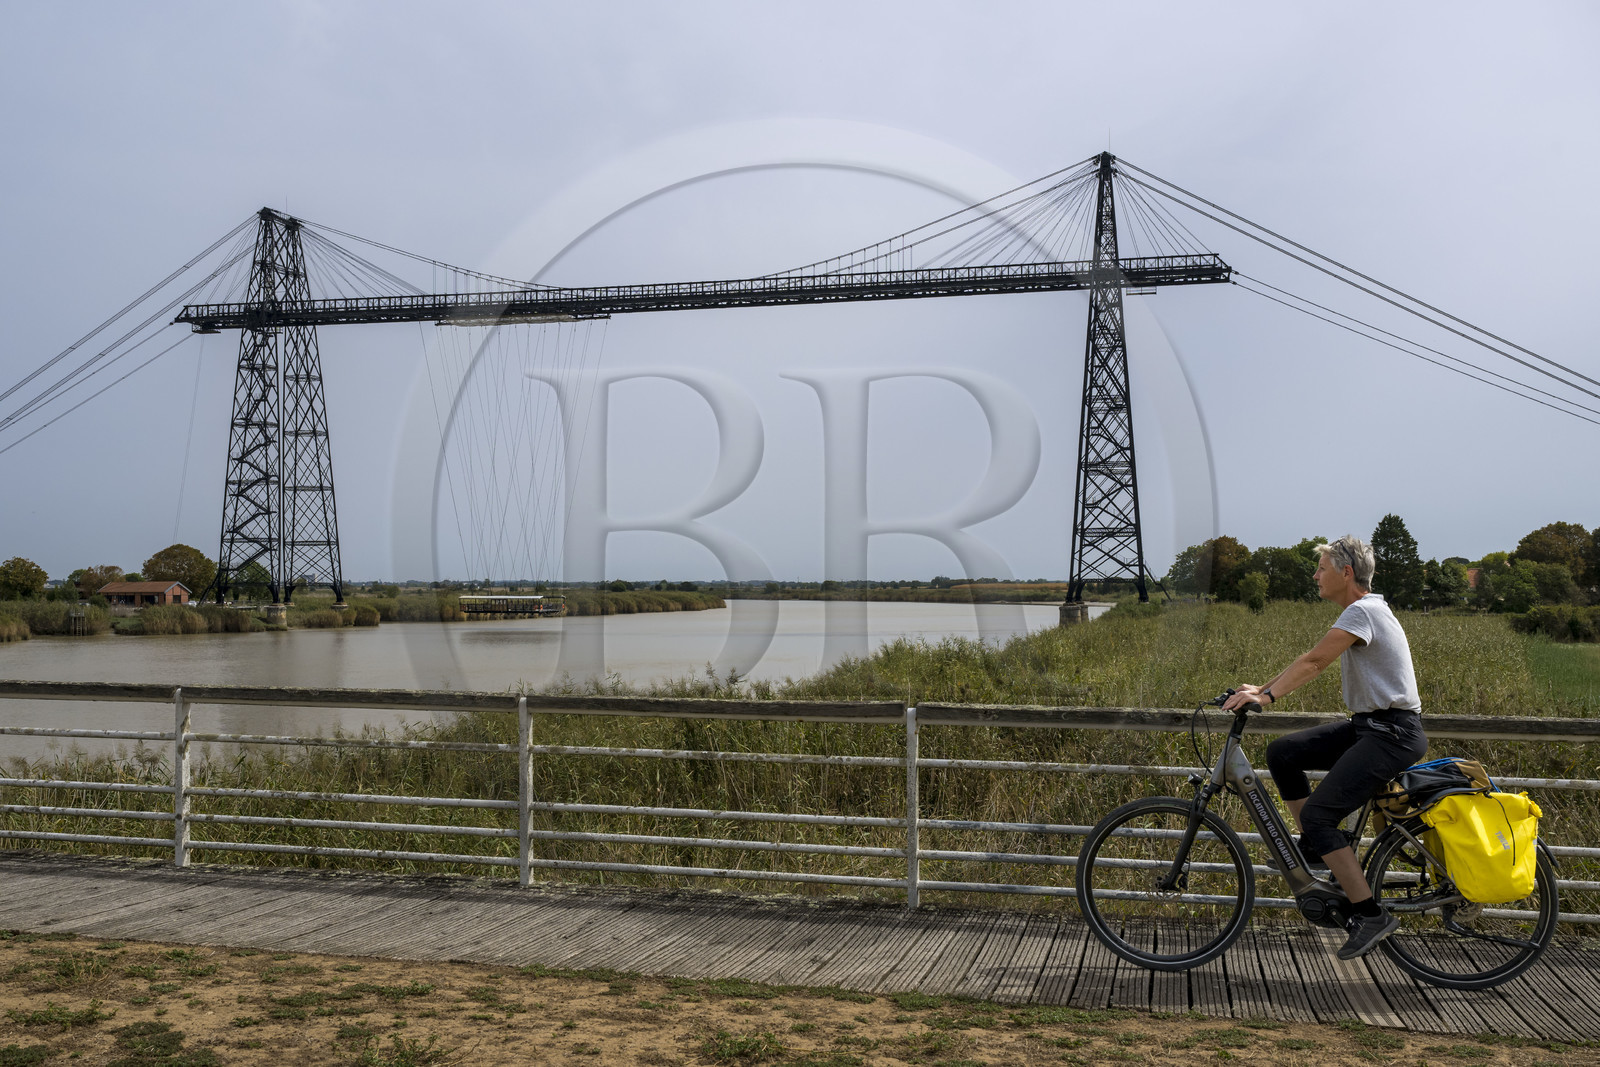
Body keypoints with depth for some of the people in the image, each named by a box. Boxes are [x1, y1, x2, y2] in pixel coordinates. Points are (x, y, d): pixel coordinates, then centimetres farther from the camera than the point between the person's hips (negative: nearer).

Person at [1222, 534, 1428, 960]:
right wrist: (1261, 689, 11)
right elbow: (1312, 661, 17)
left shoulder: (1364, 612, -15)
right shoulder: (1360, 612, 16)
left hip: (1392, 734, -10)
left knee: (1318, 813, -15)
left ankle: (1371, 915, -10)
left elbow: (1313, 662, -25)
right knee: (1282, 753, 4)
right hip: (1367, 726, 10)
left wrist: (1267, 696, -32)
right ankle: (1317, 846, 12)